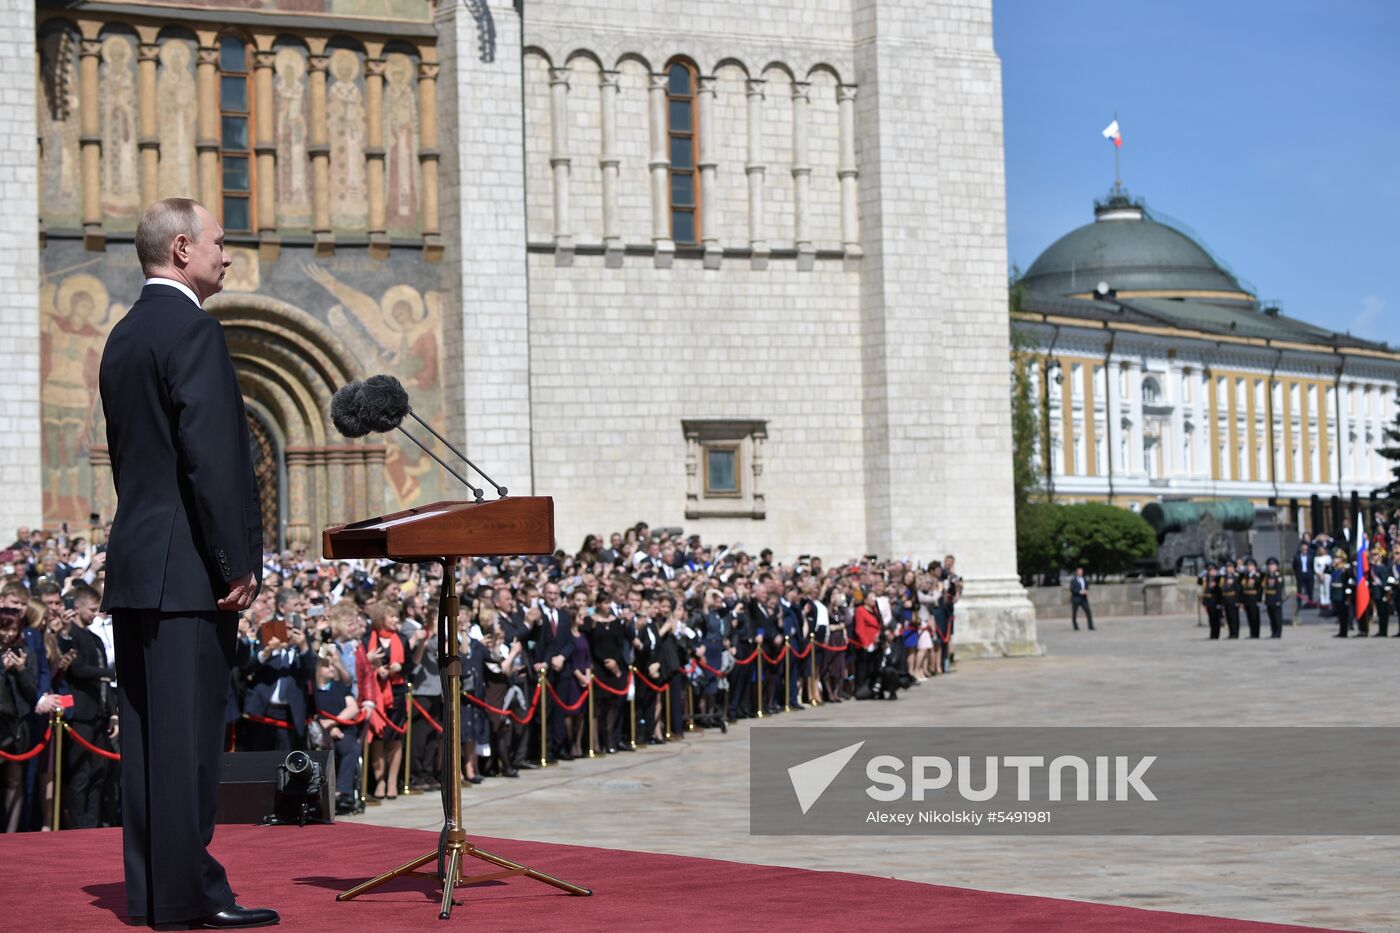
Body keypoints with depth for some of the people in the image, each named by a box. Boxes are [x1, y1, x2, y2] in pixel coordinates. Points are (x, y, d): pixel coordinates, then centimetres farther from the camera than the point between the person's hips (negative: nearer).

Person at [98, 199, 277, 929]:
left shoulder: (124, 336, 17)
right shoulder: (192, 330, -12)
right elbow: (213, 457, -20)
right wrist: (237, 564, -16)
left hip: (133, 564, 9)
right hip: (185, 568, -9)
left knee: (148, 732, 10)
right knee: (189, 732, -6)